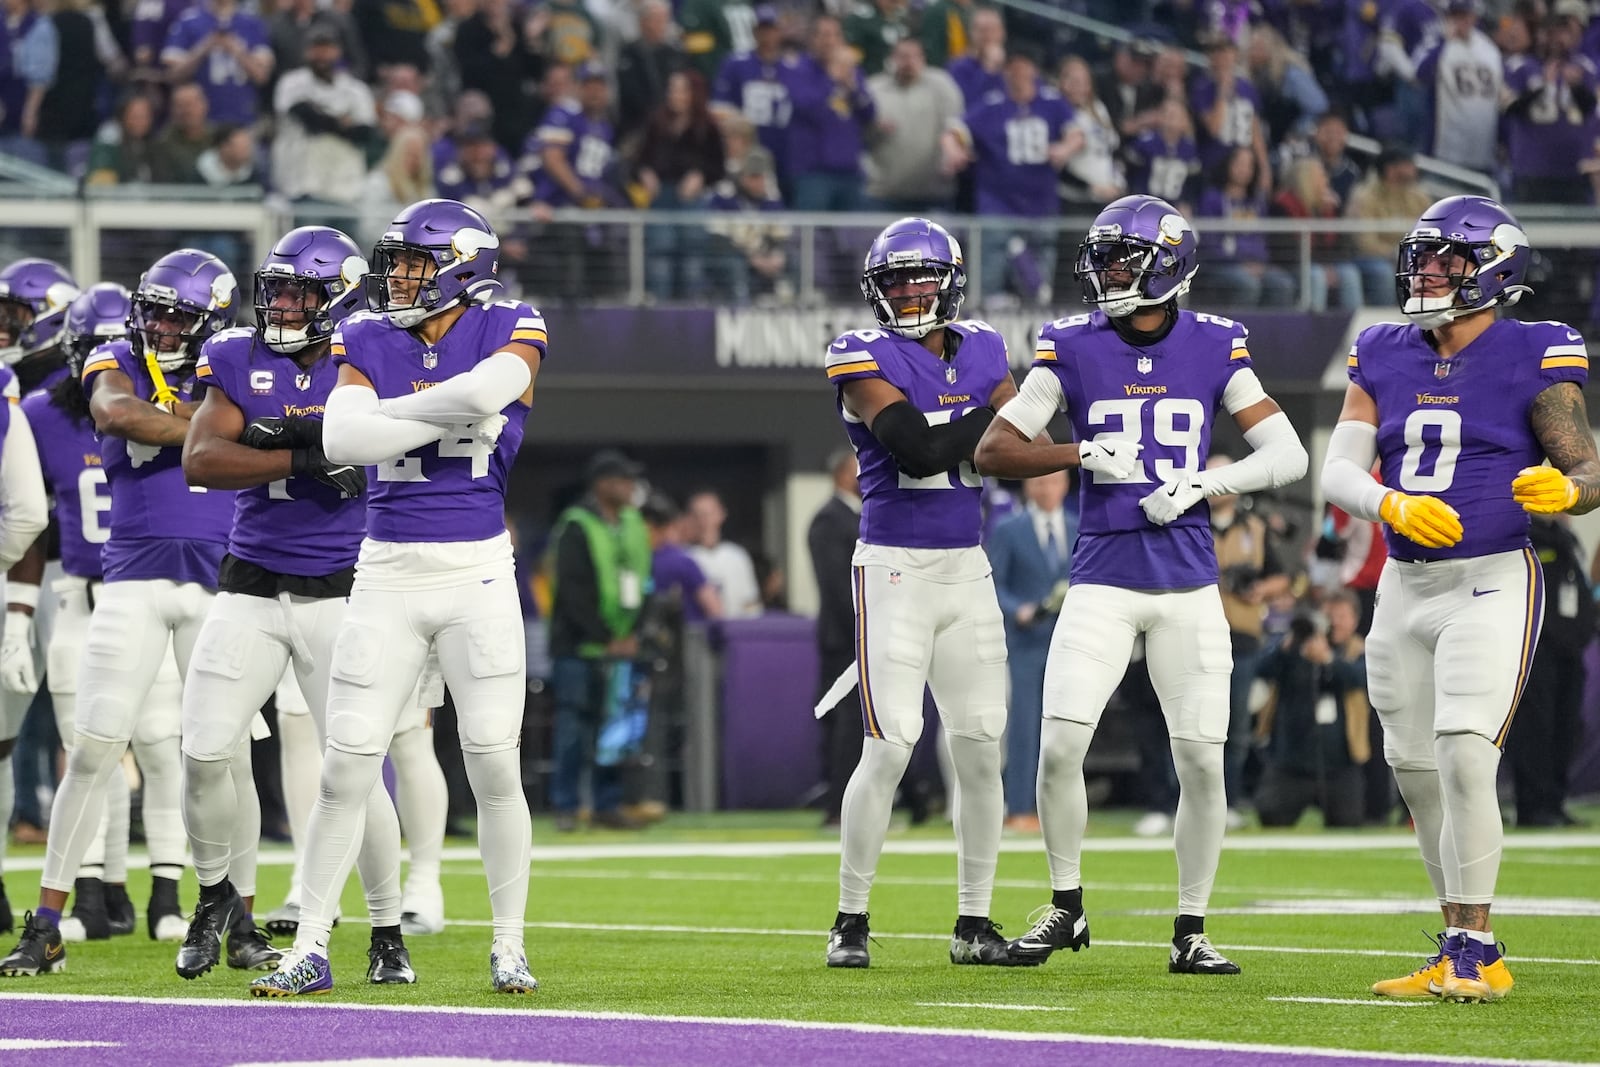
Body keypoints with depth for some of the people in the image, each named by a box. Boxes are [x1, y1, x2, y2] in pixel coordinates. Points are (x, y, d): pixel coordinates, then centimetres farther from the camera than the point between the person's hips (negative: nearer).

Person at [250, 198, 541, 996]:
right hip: (387, 573, 2)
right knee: (345, 769, -1)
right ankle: (310, 949, 5)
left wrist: (392, 416, -12)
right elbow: (341, 440, -11)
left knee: (494, 768, -2)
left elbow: (486, 391, -23)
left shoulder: (508, 332, -1)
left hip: (478, 573, -2)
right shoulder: (368, 343, 5)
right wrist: (446, 417, -15)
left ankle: (509, 948, 11)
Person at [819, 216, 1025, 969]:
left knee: (981, 750, 3)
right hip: (893, 568, -5)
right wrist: (988, 413, -7)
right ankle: (850, 922, 0)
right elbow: (919, 449, -18)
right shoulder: (863, 358, -8)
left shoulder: (981, 351, 10)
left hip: (966, 569, 5)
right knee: (890, 749, -11)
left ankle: (974, 926, 12)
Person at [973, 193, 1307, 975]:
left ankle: (1191, 931, 11)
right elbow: (993, 449, -1)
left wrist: (1201, 483, -15)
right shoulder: (1074, 349, 0)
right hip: (1102, 580, 0)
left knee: (1202, 760, -2)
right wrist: (1084, 455, -15)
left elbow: (1288, 455, -1)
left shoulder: (1213, 349, 1)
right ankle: (1066, 907, 11)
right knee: (1059, 747, -10)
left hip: (1188, 583, 0)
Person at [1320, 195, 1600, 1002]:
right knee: (1417, 771, 9)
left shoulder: (1531, 360, -5)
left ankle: (1470, 953, -14)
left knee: (1465, 760, -18)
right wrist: (1394, 506, -21)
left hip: (1490, 584, -6)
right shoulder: (1384, 360, 8)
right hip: (1404, 586, 6)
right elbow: (1338, 474, 1)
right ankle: (1466, 953, 21)